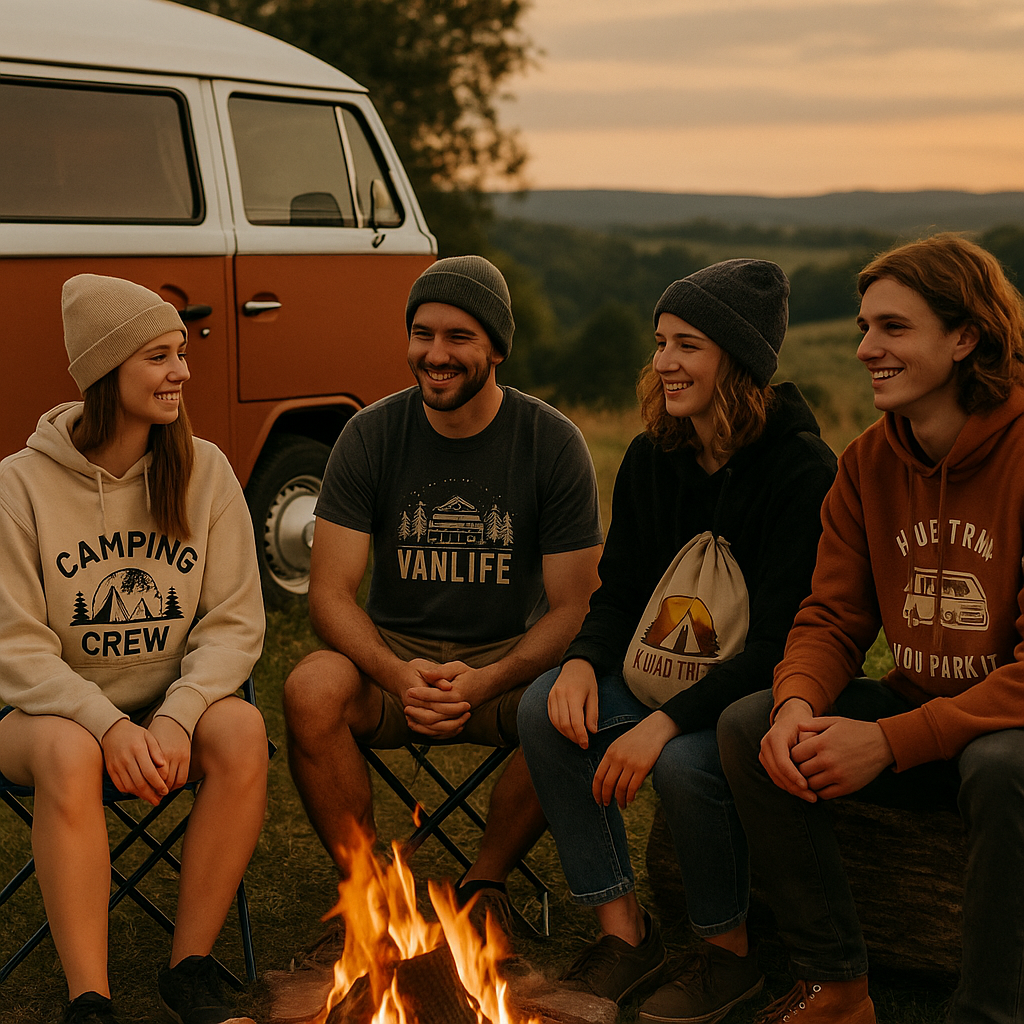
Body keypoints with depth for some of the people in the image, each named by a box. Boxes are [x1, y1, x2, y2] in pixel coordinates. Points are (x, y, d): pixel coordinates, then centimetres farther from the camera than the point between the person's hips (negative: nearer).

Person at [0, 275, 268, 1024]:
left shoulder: (204, 470, -2)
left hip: (170, 707, 2)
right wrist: (108, 725, -26)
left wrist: (177, 716, -22)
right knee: (70, 753, -35)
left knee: (241, 728, -29)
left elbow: (234, 623, -5)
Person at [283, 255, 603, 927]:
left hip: (510, 656, 0)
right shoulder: (371, 435, -4)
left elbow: (572, 608, -8)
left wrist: (483, 684, -25)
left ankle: (486, 882, -6)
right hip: (393, 651, 1)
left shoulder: (553, 442, -7)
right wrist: (398, 677, -26)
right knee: (312, 689, -30)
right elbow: (330, 594, -6)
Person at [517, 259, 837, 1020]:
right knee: (545, 710, -17)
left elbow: (784, 641, -23)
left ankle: (730, 953, -4)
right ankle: (624, 929, -5)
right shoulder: (651, 459, 2)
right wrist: (584, 663, -14)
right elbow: (621, 592, 9)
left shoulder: (802, 471, -18)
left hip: (765, 693, -6)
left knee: (685, 761, -34)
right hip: (668, 671, 6)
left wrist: (668, 721, -31)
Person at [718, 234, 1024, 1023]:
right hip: (913, 710, 6)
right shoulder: (869, 463, 2)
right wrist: (798, 704, -21)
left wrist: (890, 742, -29)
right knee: (748, 726, -14)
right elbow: (833, 617, 2)